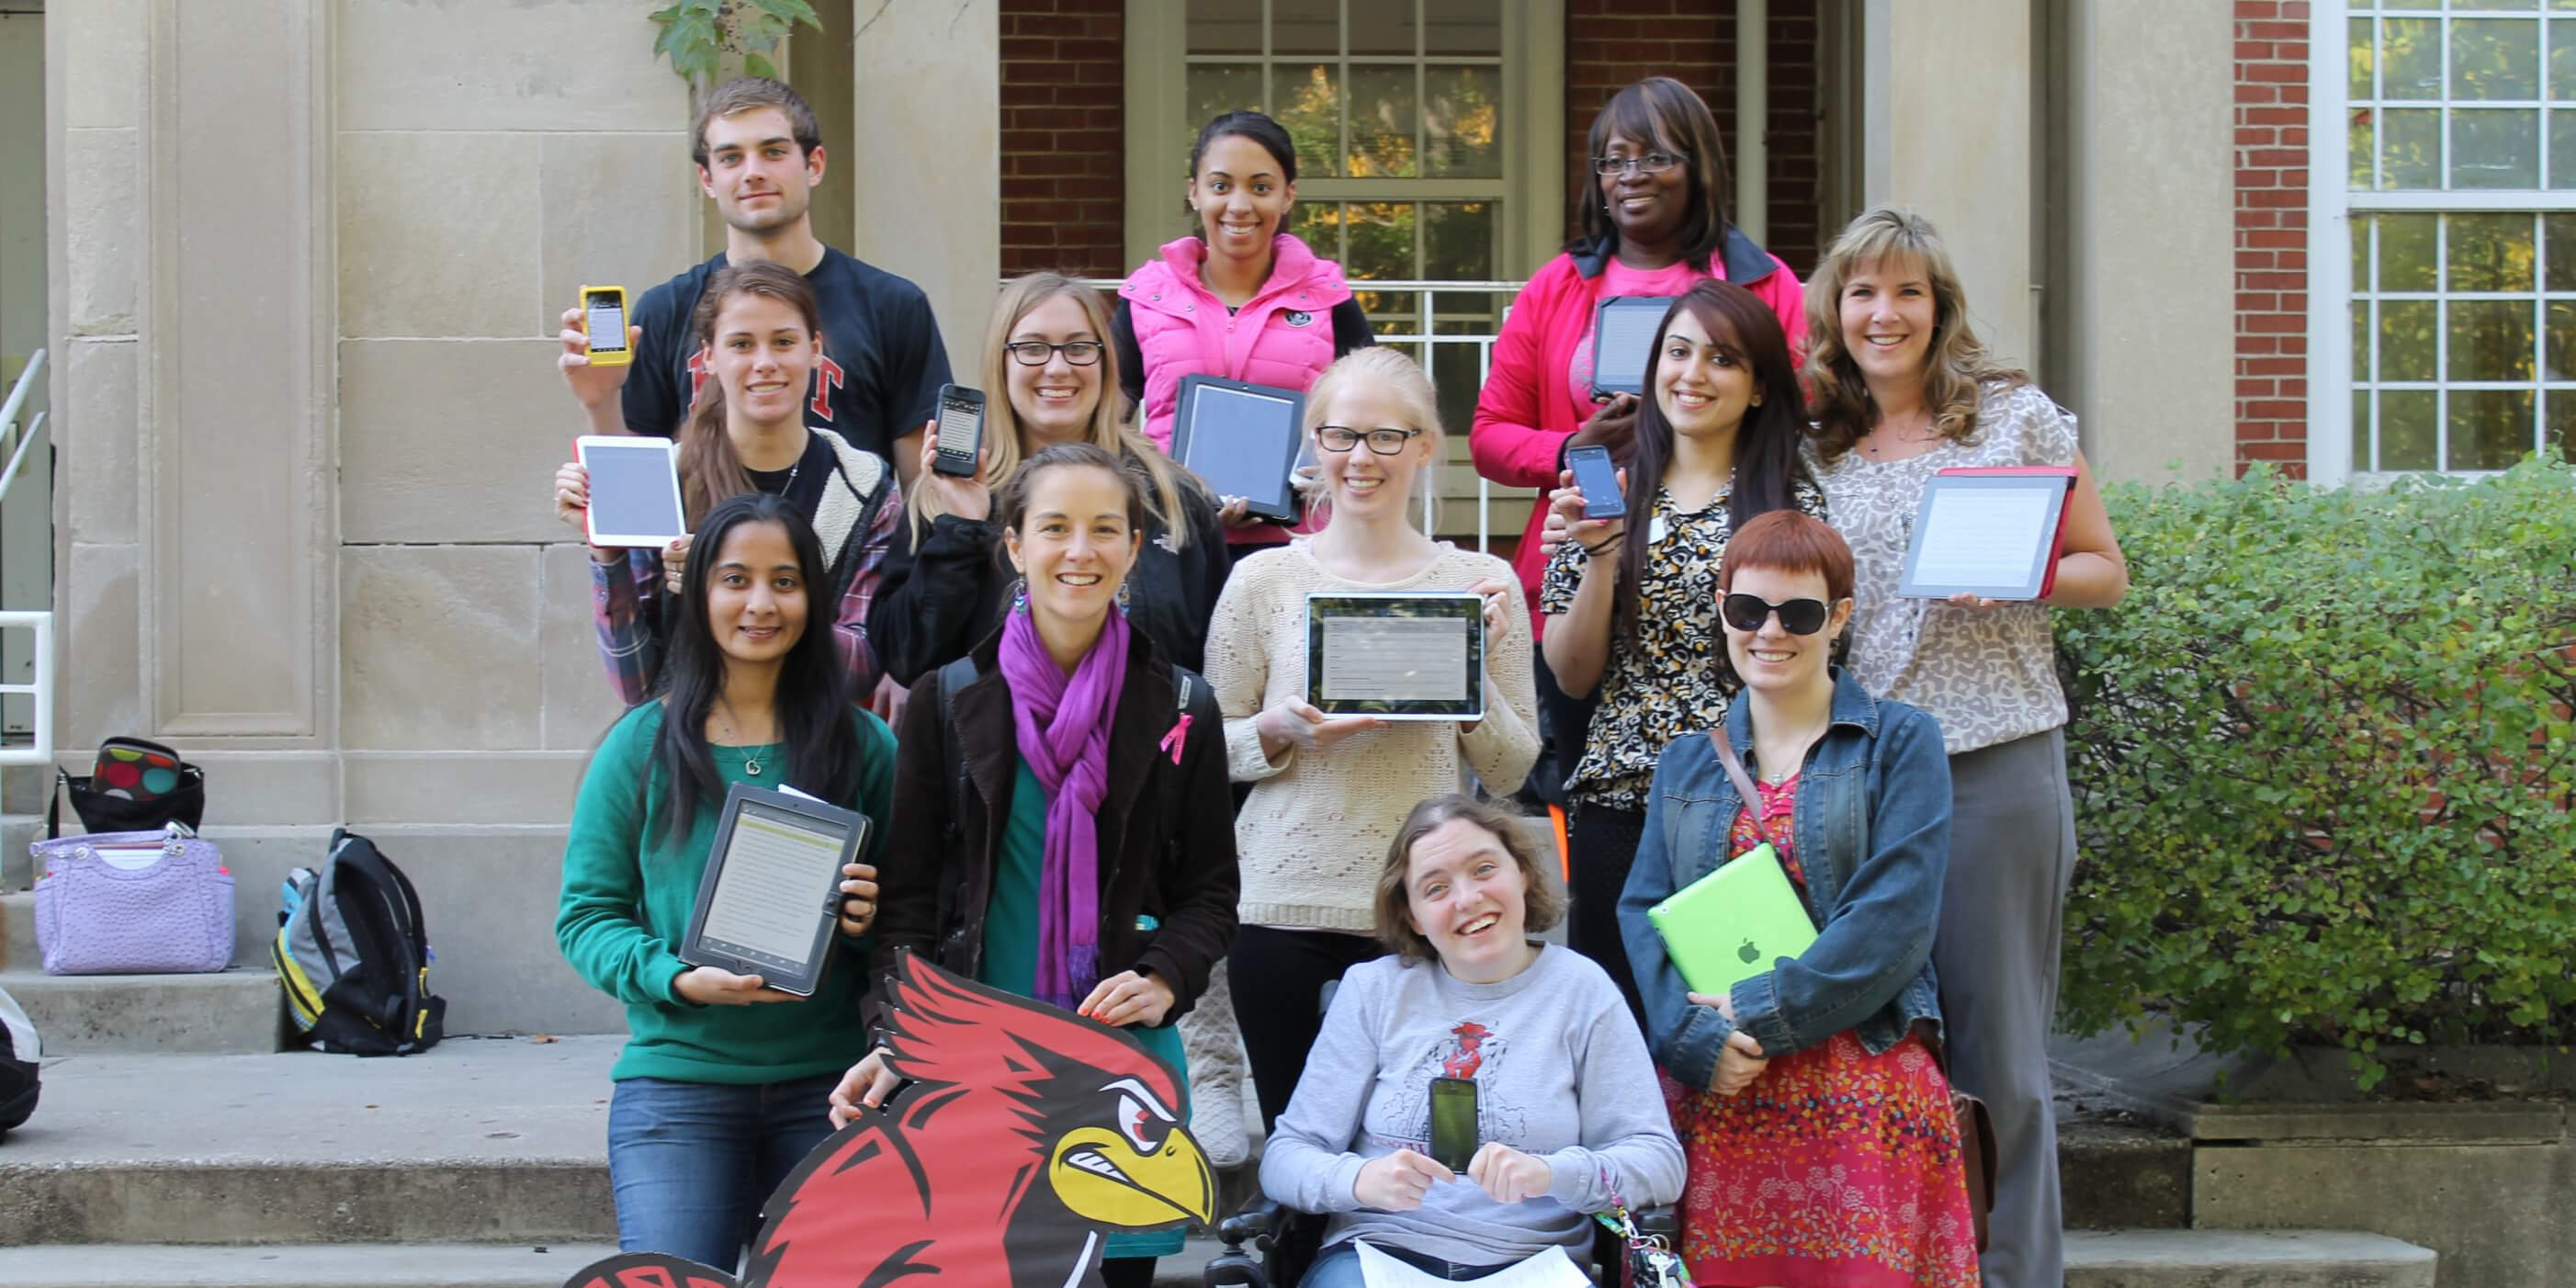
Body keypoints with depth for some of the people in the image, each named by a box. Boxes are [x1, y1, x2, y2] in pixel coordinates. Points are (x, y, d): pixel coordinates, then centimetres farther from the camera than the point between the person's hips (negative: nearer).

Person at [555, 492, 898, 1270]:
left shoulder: (863, 745, 6)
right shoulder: (643, 745, 2)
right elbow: (586, 916, 2)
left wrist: (870, 922, -11)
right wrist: (679, 979, -16)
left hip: (826, 1088, 2)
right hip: (678, 1084, -1)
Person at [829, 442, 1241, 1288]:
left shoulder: (1180, 709, 6)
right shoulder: (948, 701, 5)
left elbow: (1209, 890, 11)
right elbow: (909, 892, 5)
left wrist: (1165, 979, -9)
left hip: (1126, 1052, 1)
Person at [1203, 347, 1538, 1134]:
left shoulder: (1482, 584, 4)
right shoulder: (1264, 580, 3)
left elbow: (1509, 772, 8)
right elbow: (1209, 750, 8)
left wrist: (1476, 669, -8)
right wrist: (1281, 730, -11)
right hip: (1285, 904, 0)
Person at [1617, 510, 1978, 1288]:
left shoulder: (1899, 743, 6)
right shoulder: (1685, 764, 19)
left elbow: (1894, 919, -6)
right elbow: (1643, 913, 8)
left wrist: (1764, 1014, -13)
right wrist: (1699, 1040, -11)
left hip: (1860, 1092, -3)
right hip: (1711, 1089, 3)